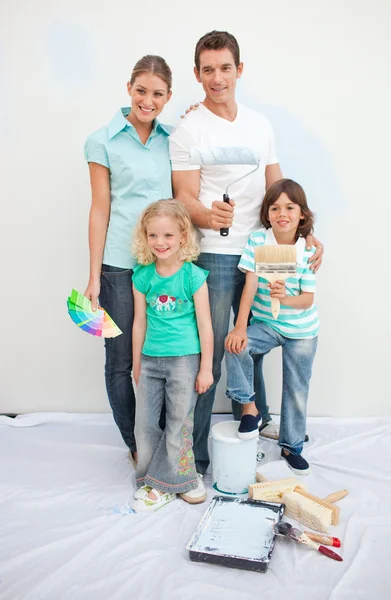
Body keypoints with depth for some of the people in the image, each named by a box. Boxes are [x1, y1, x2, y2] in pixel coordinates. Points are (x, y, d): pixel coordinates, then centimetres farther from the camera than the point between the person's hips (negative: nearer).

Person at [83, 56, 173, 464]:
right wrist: (94, 276, -4)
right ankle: (135, 444, 26)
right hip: (120, 265, -3)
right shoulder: (103, 142, -2)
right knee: (121, 361, 6)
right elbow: (100, 209, -3)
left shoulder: (172, 139, 9)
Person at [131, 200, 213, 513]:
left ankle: (162, 482, 25)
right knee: (145, 423, 9)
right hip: (151, 359, 4)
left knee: (179, 423, 7)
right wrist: (137, 364, 13)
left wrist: (206, 368, -5)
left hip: (184, 359, -4)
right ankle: (167, 481, 27)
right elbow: (140, 322, 8)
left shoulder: (193, 276, -9)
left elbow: (205, 325, -6)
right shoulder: (143, 276, 1)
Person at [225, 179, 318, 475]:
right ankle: (249, 407, -5)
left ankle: (292, 446, 32)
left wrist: (286, 298, -36)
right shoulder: (257, 240, -11)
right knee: (236, 346, -29)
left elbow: (308, 299, -13)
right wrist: (240, 327, -24)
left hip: (302, 330, 0)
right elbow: (250, 285, -15)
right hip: (265, 323, 0)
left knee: (297, 390, 9)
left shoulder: (308, 252, -12)